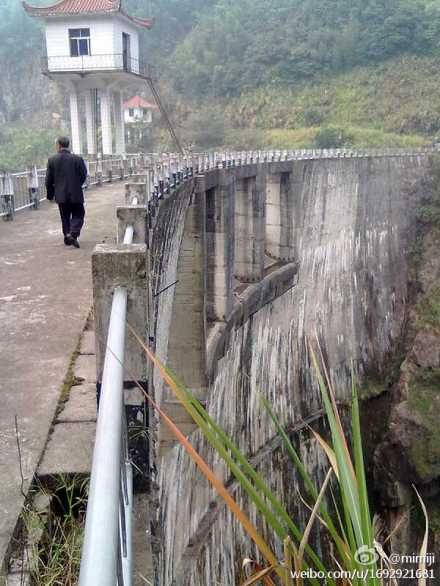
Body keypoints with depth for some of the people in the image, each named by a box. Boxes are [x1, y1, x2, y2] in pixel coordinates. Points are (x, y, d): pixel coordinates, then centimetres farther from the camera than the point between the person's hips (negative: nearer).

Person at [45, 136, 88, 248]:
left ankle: (67, 235, 14)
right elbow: (84, 176, -1)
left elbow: (49, 180, 0)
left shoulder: (52, 160, -3)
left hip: (61, 195, 2)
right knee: (78, 215, 6)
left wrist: (50, 194, 12)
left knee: (65, 217, 16)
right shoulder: (78, 159, -7)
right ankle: (73, 234, -14)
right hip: (76, 194, -2)